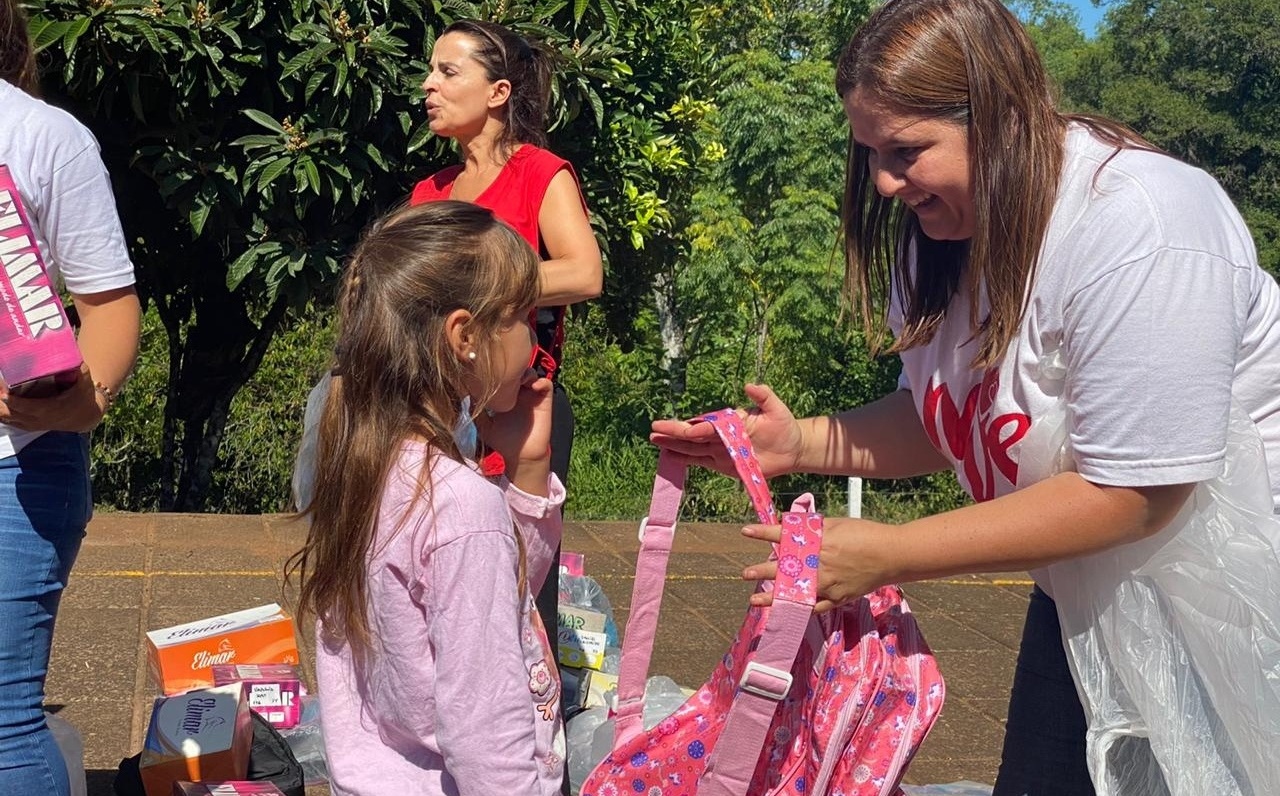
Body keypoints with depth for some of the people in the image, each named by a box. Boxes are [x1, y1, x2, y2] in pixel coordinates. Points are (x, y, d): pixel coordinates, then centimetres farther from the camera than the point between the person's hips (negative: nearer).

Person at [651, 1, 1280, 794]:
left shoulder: (1134, 229, -28)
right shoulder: (942, 229, -3)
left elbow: (1129, 495, -29)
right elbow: (945, 419, 5)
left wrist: (890, 555, -28)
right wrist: (800, 444, -13)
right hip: (1091, 598, 7)